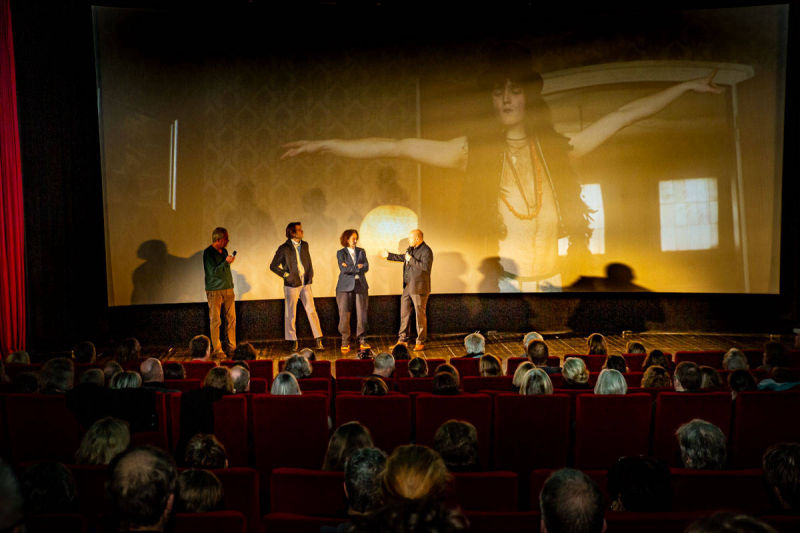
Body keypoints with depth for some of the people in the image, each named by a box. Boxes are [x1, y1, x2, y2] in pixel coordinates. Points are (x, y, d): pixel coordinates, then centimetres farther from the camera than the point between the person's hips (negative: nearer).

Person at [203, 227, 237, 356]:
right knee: (215, 321, -3)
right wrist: (226, 262, -20)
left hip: (228, 290, 7)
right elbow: (213, 271, -16)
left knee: (231, 319, 5)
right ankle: (217, 349, 3)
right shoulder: (208, 252, -8)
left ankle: (232, 346, 12)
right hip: (215, 291, -7)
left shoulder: (224, 251, 14)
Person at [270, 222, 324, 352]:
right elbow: (273, 266, -2)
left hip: (305, 283, 4)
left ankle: (318, 341, 2)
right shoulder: (284, 248, -7)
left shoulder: (304, 245, 10)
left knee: (311, 311, 0)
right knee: (291, 314, 4)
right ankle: (294, 342, 15)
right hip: (292, 285, -4)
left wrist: (311, 275, 10)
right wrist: (286, 275, -9)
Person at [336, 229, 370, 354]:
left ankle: (362, 340, 9)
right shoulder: (341, 253, 4)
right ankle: (345, 342, 6)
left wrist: (350, 268, -8)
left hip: (360, 286, 3)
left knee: (362, 314, 0)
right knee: (344, 314, -3)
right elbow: (343, 269, -11)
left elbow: (366, 267, 0)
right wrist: (358, 267, -8)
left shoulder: (361, 251, 14)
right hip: (345, 287, -2)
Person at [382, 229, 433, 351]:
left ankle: (421, 342, 8)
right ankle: (403, 340, 21)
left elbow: (426, 266, -27)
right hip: (408, 287, 9)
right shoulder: (411, 248, 14)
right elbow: (403, 257, 32)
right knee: (404, 313, 12)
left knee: (420, 314, -1)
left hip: (419, 288, -9)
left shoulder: (426, 251, -14)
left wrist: (411, 260, -21)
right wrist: (388, 255, 36)